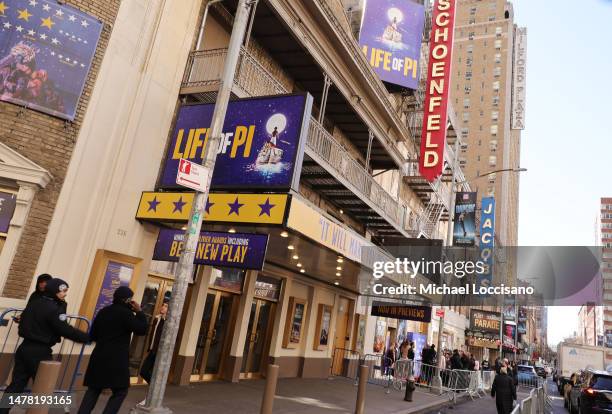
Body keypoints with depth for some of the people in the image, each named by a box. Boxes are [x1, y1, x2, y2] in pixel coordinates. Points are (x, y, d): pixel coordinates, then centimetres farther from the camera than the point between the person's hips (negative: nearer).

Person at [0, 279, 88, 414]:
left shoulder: (33, 303, 7)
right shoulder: (55, 309, -18)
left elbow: (23, 323, 17)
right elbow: (67, 331, -20)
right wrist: (89, 337, -13)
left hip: (25, 347, 7)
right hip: (40, 352, -7)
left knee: (16, 384, 12)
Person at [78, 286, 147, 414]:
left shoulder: (103, 311, 11)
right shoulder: (126, 313, -11)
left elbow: (93, 335, 16)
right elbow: (142, 330, -13)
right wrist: (139, 312, -6)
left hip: (99, 356, 7)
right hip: (117, 359, -7)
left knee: (94, 389, 13)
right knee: (120, 391, 6)